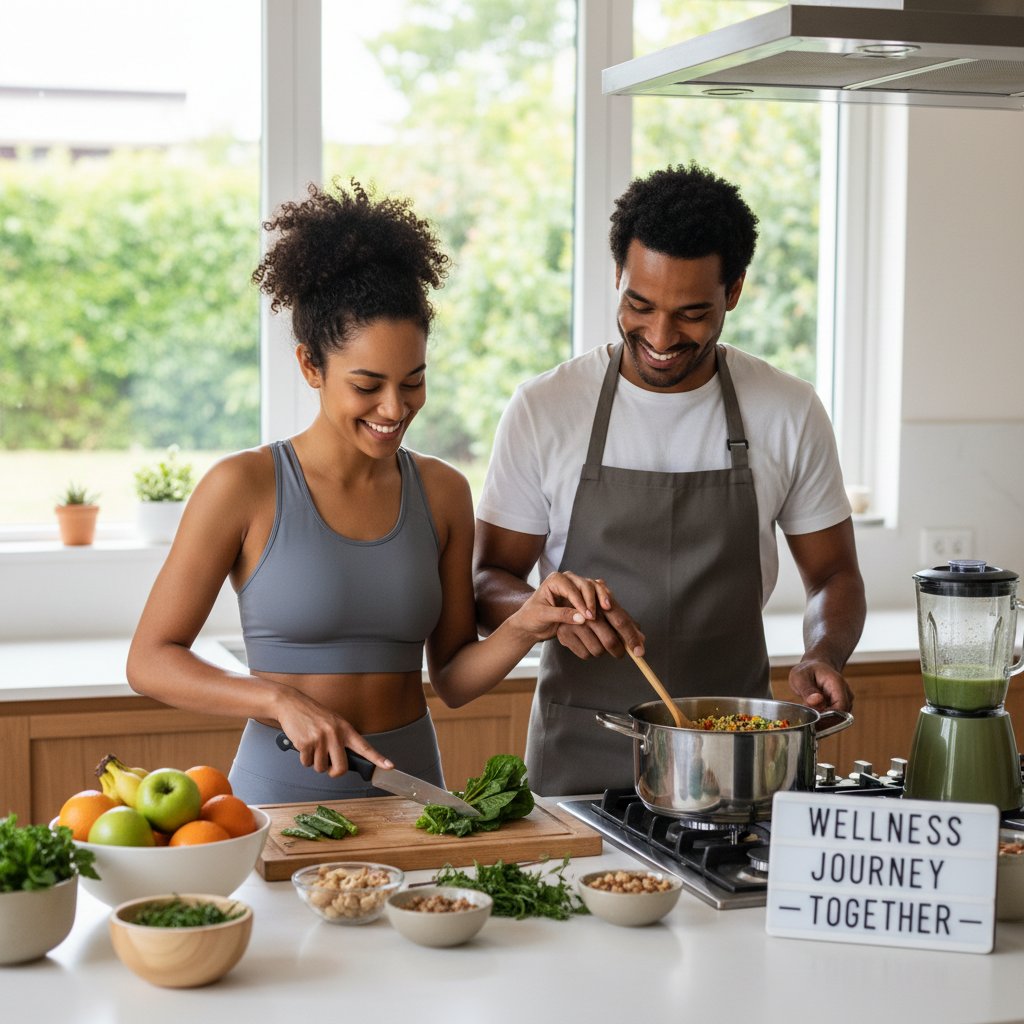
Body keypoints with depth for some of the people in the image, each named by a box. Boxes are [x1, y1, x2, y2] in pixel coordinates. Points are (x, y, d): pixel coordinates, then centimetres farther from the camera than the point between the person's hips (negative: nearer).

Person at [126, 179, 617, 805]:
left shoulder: (443, 492, 6)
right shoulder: (245, 488, -7)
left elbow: (453, 679, 10)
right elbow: (150, 660, -4)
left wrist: (524, 628, -8)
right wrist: (282, 700, -16)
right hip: (282, 790, -3)